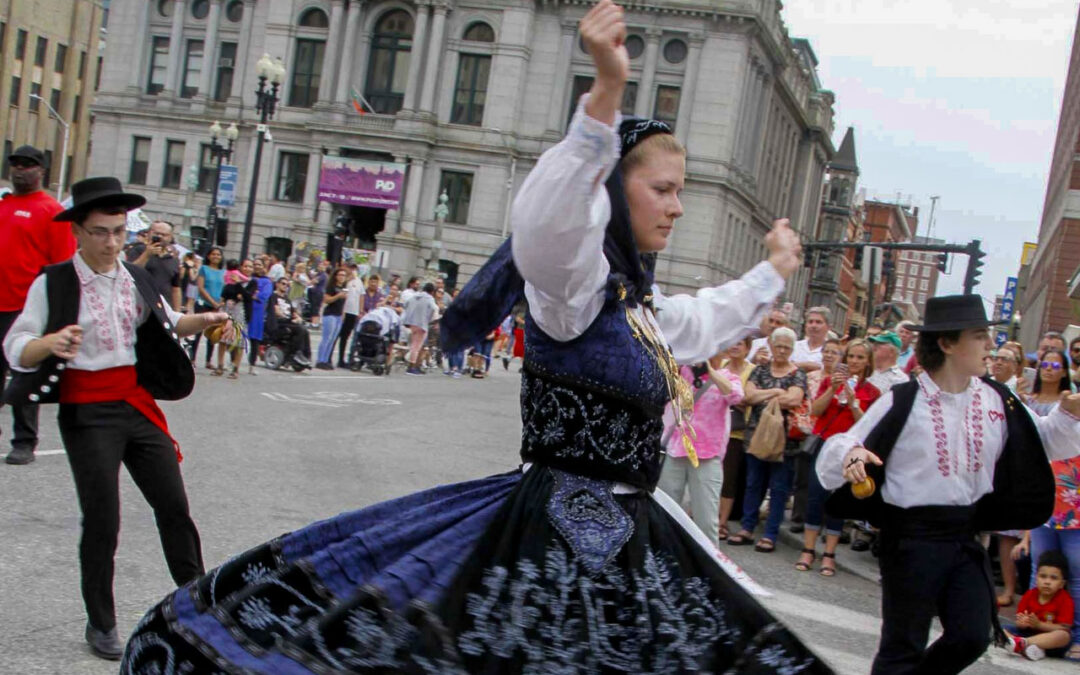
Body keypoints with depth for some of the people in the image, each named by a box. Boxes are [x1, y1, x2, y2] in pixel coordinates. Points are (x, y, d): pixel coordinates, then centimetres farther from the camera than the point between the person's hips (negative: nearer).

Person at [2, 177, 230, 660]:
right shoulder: (53, 284, -9)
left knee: (174, 507, 7)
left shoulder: (136, 279, 7)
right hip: (87, 414, -4)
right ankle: (101, 624, 20)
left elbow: (166, 323, 23)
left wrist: (201, 321, 3)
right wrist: (50, 343, -32)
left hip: (138, 405, 5)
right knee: (101, 520, 0)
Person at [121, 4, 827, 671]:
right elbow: (548, 225, -38)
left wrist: (775, 271, 42)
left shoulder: (639, 304, 12)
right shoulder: (575, 281, -14)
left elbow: (702, 324, 34)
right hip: (558, 531, -9)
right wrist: (606, 96, -46)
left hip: (625, 533, 9)